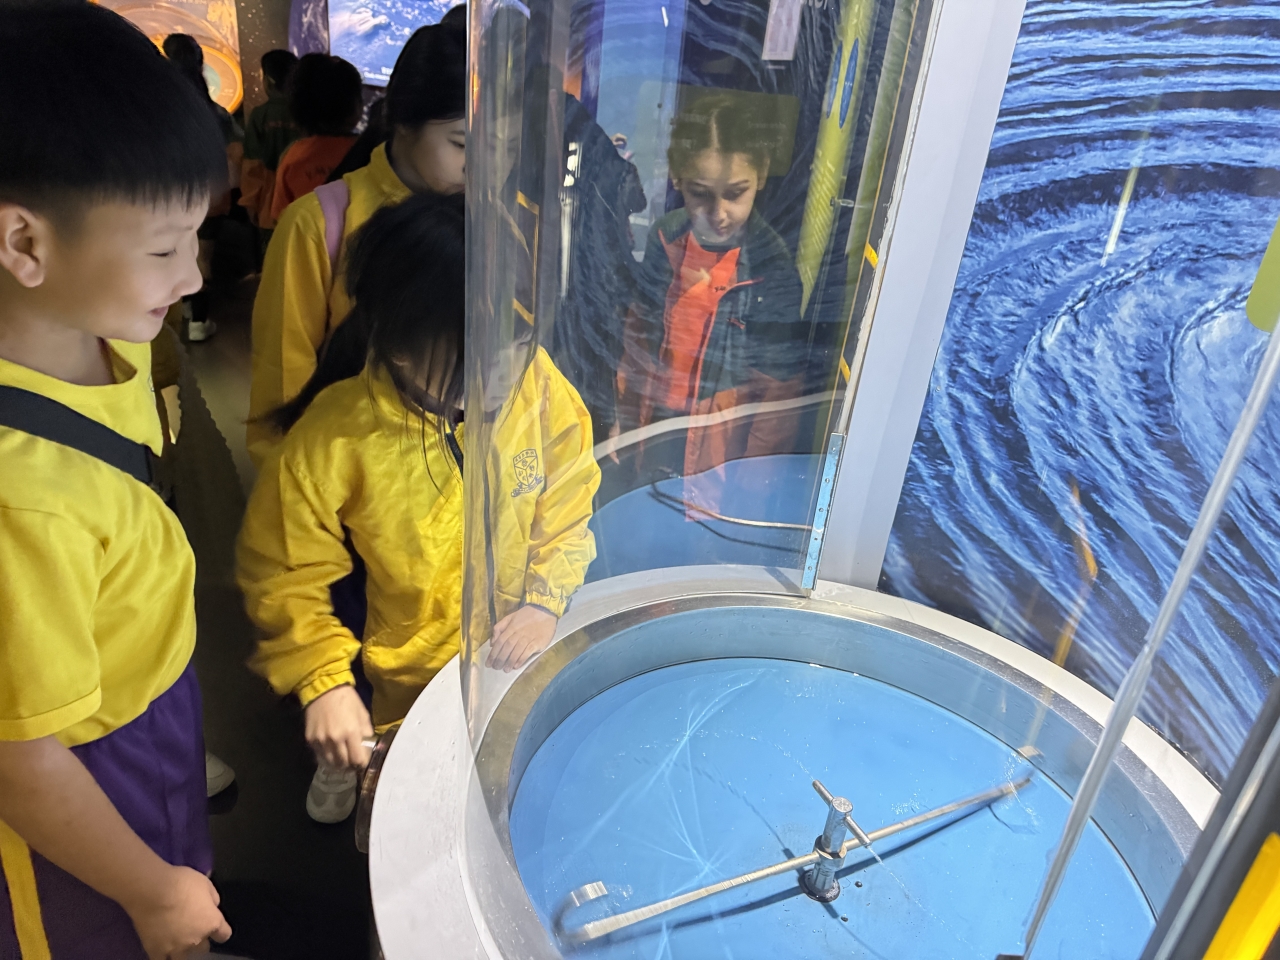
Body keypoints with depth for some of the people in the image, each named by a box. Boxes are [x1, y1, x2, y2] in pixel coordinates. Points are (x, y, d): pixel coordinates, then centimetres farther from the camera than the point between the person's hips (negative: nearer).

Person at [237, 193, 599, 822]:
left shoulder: (533, 379, -18)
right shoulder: (336, 434, -23)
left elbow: (568, 505, -4)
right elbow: (283, 574, -10)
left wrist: (546, 600, -15)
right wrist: (325, 683, -19)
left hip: (536, 653, 2)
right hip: (416, 689, -2)